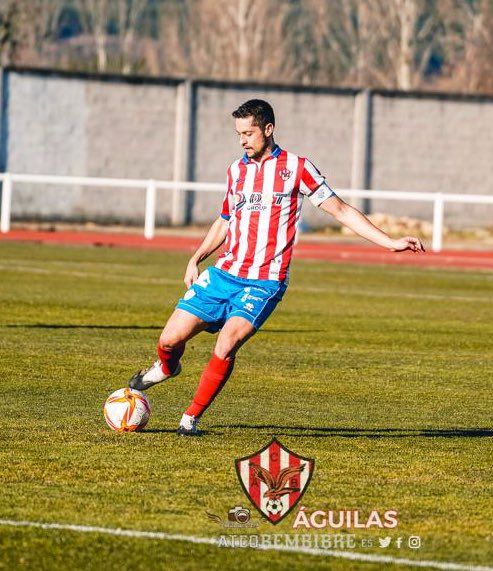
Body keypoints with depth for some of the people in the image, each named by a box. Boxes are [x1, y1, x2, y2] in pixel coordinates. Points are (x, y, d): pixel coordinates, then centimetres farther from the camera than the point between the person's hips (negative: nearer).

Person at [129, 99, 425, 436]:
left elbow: (341, 210, 1)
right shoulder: (236, 170, 13)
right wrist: (196, 259, 14)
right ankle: (167, 368, 34)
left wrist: (391, 243, -5)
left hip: (264, 284, -4)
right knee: (170, 340, -3)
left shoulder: (296, 167, -1)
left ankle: (191, 419, -10)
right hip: (223, 274, 5)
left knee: (226, 345, -25)